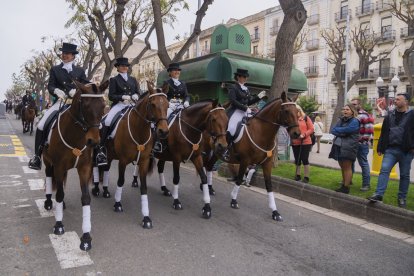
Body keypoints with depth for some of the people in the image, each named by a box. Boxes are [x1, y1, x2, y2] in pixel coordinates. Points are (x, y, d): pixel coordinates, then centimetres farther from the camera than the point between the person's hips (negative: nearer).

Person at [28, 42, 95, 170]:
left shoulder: (80, 71, 15)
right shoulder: (55, 69, 14)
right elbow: (50, 86, 6)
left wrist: (77, 91, -16)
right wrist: (56, 90, -17)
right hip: (60, 102, 0)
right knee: (41, 125, -15)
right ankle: (37, 156, -5)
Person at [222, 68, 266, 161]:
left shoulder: (246, 89, 18)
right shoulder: (233, 88, -4)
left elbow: (249, 102, 20)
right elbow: (233, 101, -16)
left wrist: (258, 97, 7)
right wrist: (244, 108, -20)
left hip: (246, 111, 8)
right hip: (236, 111, -8)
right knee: (232, 128, -27)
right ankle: (227, 150, -16)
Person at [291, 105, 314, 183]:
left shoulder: (306, 118, 0)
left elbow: (311, 129, -3)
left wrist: (304, 135, -17)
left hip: (305, 142, -3)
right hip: (295, 143, 3)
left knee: (304, 159, -4)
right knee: (297, 160, 12)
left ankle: (306, 177, 5)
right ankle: (298, 175, 24)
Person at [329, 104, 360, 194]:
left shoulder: (354, 121, -6)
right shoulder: (341, 120, 17)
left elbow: (346, 130, -20)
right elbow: (333, 130, 6)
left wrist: (338, 130, -3)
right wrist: (342, 133, -11)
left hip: (348, 147, -7)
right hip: (338, 146, 7)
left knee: (347, 167, -4)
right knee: (342, 167, 12)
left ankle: (346, 187, 0)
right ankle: (343, 185, 21)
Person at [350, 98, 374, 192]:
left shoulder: (365, 115, -12)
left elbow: (369, 130, -17)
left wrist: (365, 141, -16)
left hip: (361, 144, -8)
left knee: (363, 163, -3)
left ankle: (366, 184, 3)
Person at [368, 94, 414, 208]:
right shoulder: (390, 115, 11)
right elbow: (384, 133, 12)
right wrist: (380, 147, 8)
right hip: (390, 149, 3)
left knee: (404, 175, 7)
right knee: (384, 170, -9)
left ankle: (402, 198, 17)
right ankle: (379, 194, -10)